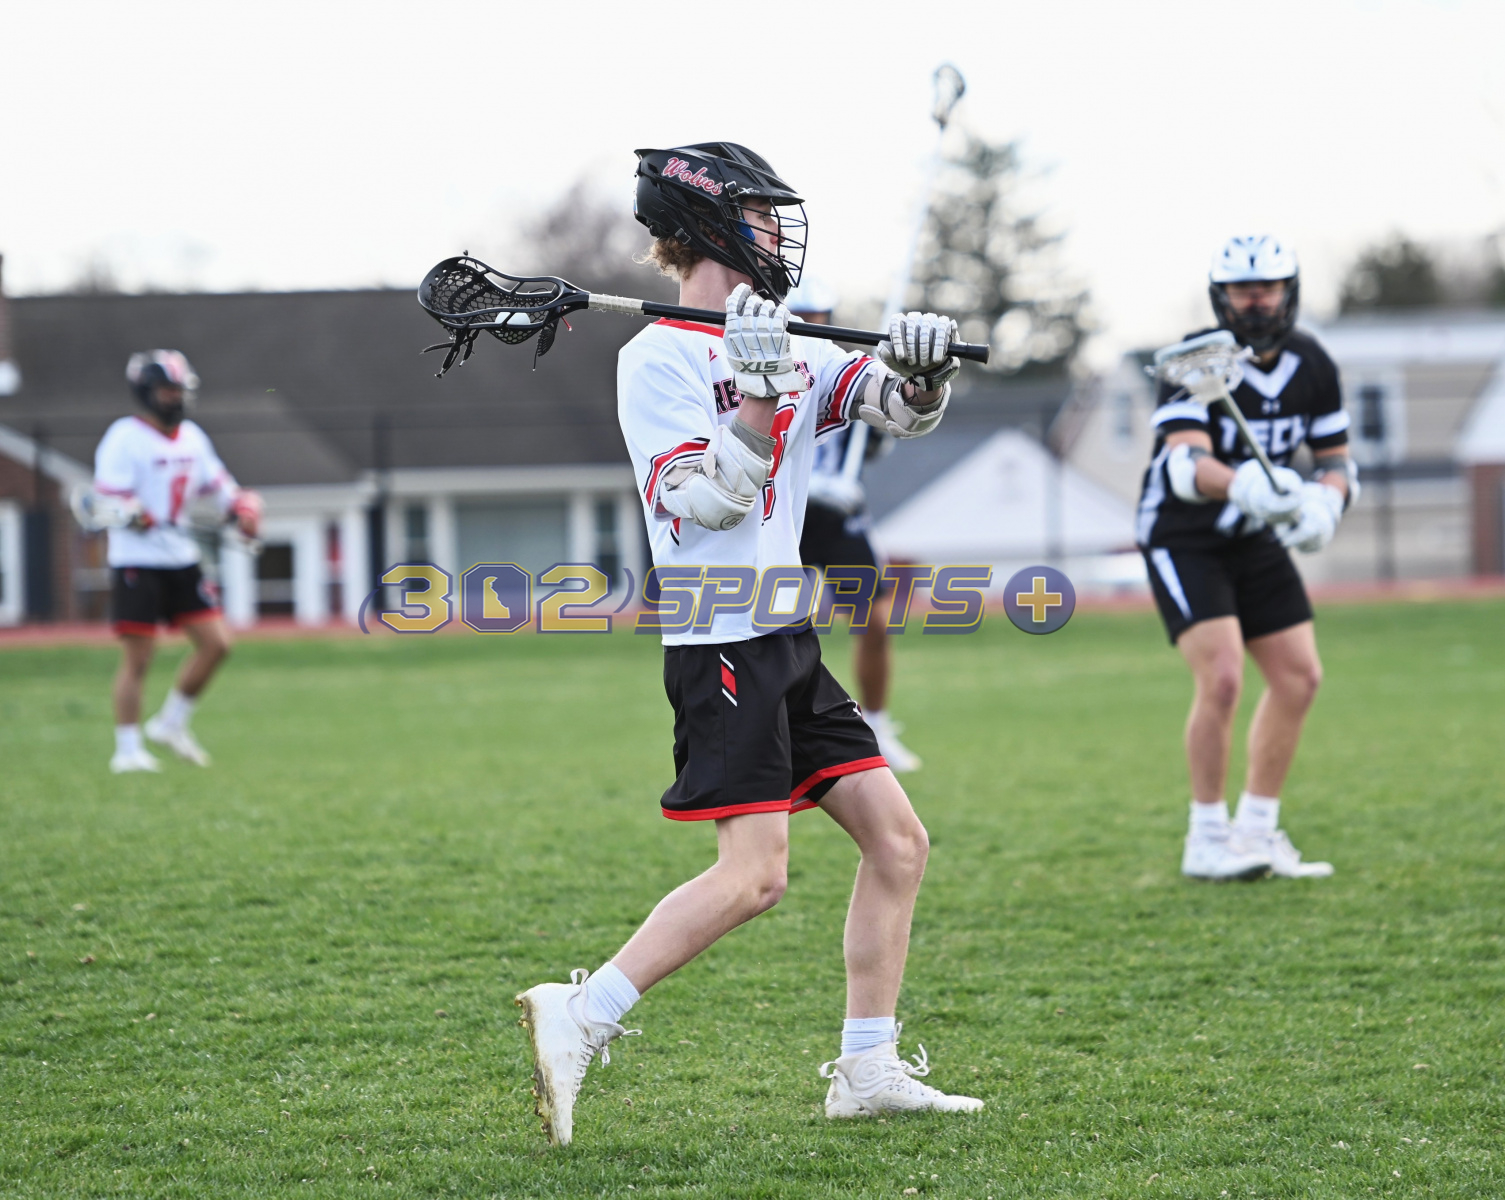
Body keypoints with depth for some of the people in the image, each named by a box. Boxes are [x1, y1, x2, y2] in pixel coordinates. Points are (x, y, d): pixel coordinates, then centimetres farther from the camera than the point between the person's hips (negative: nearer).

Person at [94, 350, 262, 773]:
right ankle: (127, 749, 3)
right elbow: (109, 497, -17)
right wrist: (133, 514, -36)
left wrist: (243, 508, 2)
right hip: (136, 562, -7)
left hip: (182, 562, 7)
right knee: (137, 658, -5)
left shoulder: (192, 437, 12)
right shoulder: (125, 438, -10)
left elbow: (218, 484, 21)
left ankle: (171, 723, 16)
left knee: (216, 643, 1)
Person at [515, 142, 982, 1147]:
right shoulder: (659, 357, -9)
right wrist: (759, 396, -27)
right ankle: (581, 1016, -16)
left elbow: (901, 407, 9)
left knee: (897, 840, 6)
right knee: (754, 873, -18)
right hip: (722, 646, -9)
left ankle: (868, 1068, 10)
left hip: (789, 646, 9)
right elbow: (709, 501, -18)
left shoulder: (792, 353, 14)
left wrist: (923, 372, -13)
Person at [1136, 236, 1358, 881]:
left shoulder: (1310, 365, -1)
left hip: (1254, 539, 7)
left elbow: (1336, 458, 7)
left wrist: (1326, 500, -17)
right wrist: (1241, 485, -55)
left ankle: (1257, 828, 17)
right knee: (1221, 677, -20)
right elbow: (1185, 464, -34)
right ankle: (1207, 841, -9)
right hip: (1182, 540, -7)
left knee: (1299, 677, 3)